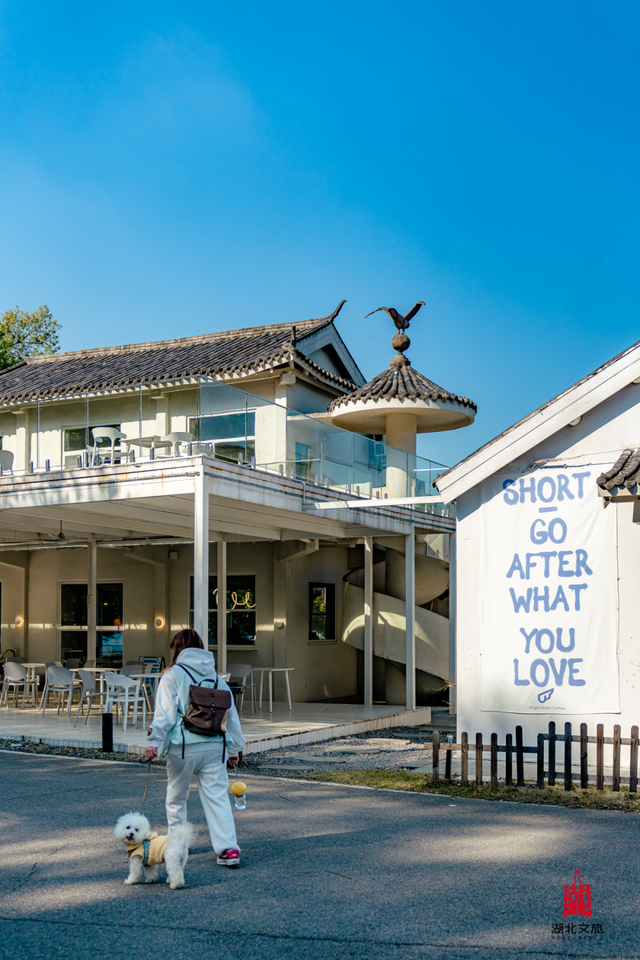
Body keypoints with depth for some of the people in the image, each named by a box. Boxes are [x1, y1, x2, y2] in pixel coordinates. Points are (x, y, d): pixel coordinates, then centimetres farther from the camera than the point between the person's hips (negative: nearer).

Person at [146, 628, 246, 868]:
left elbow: (165, 711, -10)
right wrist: (234, 749, 23)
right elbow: (231, 713, 17)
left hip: (183, 747, -3)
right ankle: (228, 848, -11)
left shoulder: (173, 674, 0)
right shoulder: (215, 675, 13)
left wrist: (155, 741, -10)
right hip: (214, 746, 3)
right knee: (218, 796, 0)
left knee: (176, 797, 16)